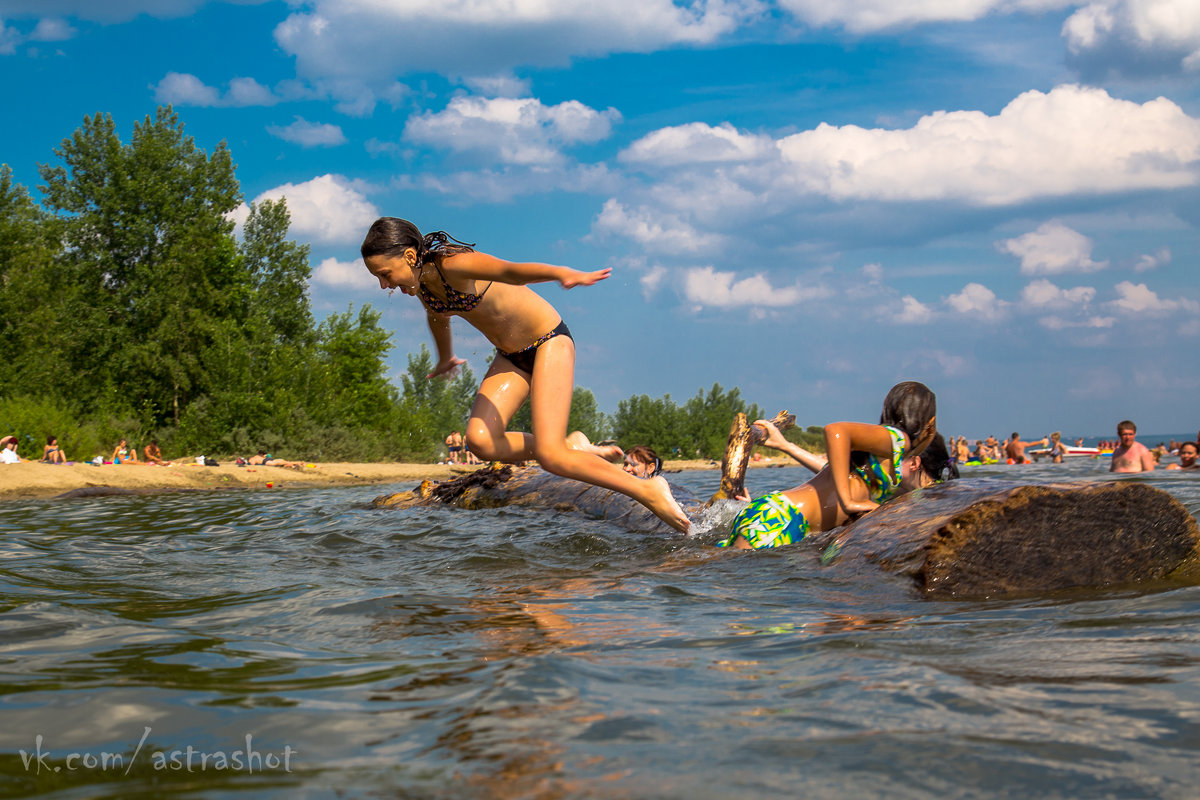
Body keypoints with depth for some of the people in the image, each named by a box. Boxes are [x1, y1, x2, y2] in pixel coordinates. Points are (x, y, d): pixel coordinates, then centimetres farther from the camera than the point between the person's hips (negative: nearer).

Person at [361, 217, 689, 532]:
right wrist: (445, 358, 38)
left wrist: (563, 273, -66)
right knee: (480, 441, -14)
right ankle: (571, 449, 6)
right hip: (511, 357, 8)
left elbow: (509, 270, -47)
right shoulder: (421, 284, -4)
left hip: (547, 341, -8)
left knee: (550, 456, -17)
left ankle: (649, 491, -2)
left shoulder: (454, 264, -28)